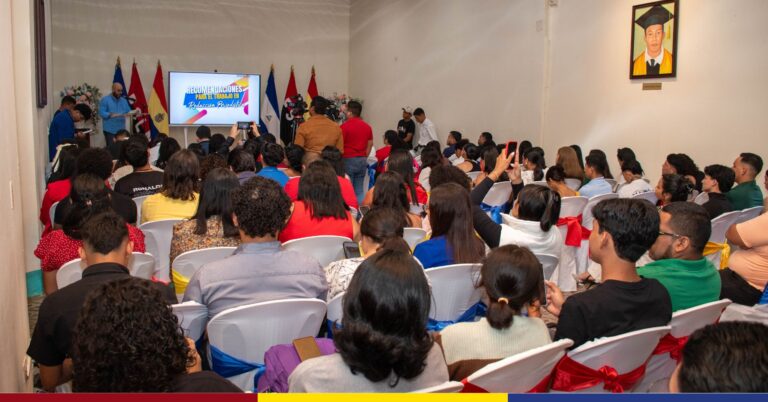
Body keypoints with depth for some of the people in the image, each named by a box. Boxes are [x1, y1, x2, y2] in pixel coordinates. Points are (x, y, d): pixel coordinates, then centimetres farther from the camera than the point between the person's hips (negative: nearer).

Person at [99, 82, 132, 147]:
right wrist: (111, 115, -25)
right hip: (110, 130, -5)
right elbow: (101, 112, -11)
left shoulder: (124, 100, 15)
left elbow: (129, 111, 14)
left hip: (121, 130, 6)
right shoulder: (105, 100, -2)